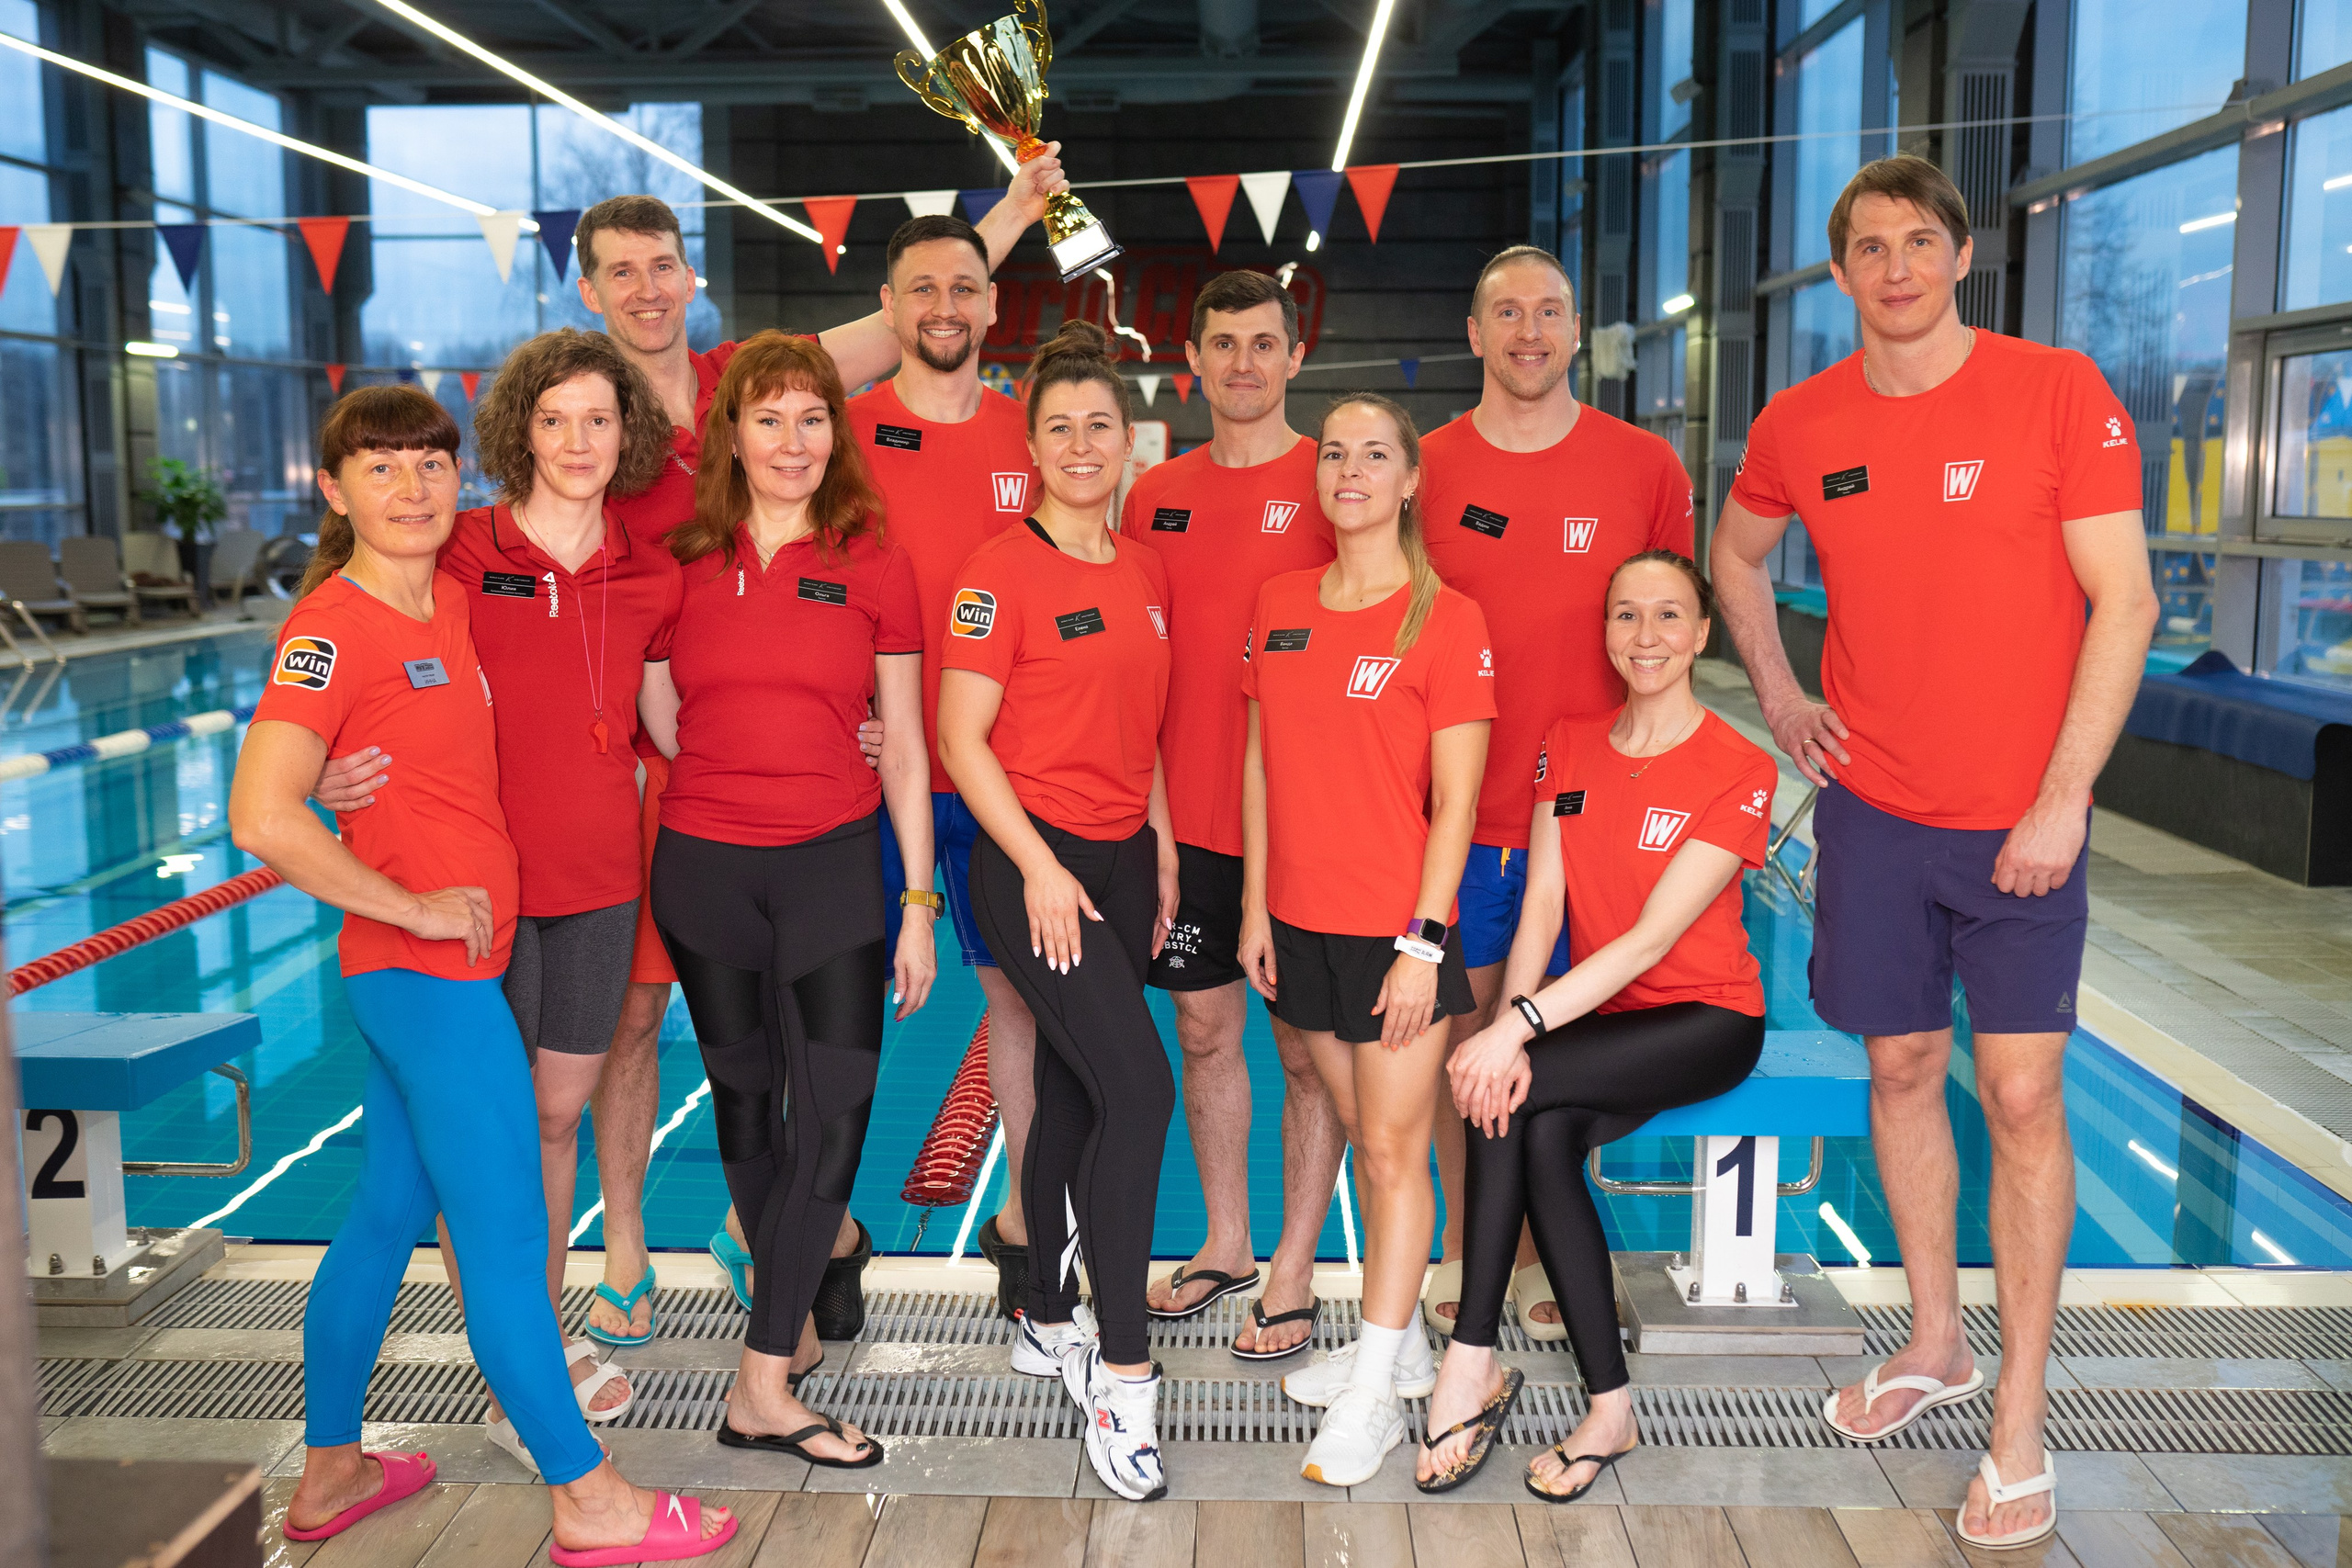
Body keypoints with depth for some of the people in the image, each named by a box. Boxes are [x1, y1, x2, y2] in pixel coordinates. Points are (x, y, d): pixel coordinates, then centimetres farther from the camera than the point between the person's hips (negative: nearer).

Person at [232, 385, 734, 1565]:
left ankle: (330, 1471, 34)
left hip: (418, 968, 9)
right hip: (432, 975, -9)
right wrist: (418, 908, -17)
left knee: (388, 1213, 18)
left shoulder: (451, 598, 9)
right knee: (506, 1237, 0)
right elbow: (263, 817, -24)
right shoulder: (331, 626, -15)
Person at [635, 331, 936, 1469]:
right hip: (704, 865, 1)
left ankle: (763, 1382, 3)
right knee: (745, 1105, 13)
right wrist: (803, 748, -1)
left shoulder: (875, 566, 0)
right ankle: (791, 1326, 31)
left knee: (835, 1116, -6)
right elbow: (662, 725, 8)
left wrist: (919, 905, -1)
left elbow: (905, 745, 2)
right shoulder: (682, 563, 3)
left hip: (833, 864, -1)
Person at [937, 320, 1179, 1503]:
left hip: (1122, 858, 7)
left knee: (1074, 1094, 14)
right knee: (1139, 1086, -16)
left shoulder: (1146, 573, 11)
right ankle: (1120, 1371, -7)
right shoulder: (1002, 573, -9)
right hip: (1032, 859, -6)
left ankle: (1050, 1321, 29)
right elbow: (961, 738, -12)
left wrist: (1162, 850, 12)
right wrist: (1040, 869, -15)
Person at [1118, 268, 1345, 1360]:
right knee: (1205, 1031, 14)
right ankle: (1226, 1243, 30)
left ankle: (1293, 1270, 18)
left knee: (1308, 1044, 5)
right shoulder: (1155, 494, 9)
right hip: (1188, 816, 5)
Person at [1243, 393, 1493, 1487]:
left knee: (1395, 1150, 2)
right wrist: (1254, 906, 7)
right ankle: (1399, 1345, 30)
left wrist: (1423, 942, -14)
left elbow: (1454, 801, -10)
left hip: (1397, 928, -5)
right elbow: (1261, 763, 10)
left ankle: (1373, 1395, 11)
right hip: (1302, 923, 5)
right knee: (1361, 1132, 15)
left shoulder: (1445, 619, -8)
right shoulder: (1280, 604, 7)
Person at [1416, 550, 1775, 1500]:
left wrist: (1519, 1028, -29)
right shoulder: (1569, 747, 6)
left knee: (1509, 1096, -28)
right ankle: (1609, 1406, -18)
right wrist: (1512, 1028, -20)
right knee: (1542, 1134, -28)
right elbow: (1541, 907, -2)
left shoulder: (1739, 772, -11)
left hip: (1705, 1022, -4)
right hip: (1597, 1021, 4)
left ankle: (1471, 1365, -18)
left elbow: (1653, 935, -20)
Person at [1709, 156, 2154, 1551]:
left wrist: (2063, 796, -15)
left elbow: (2123, 601, -10)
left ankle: (2020, 1422, 10)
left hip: (2021, 812, -3)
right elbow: (1735, 552, 22)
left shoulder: (2059, 392, -8)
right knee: (1902, 1068, 12)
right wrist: (1778, 694, 10)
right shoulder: (1800, 426, 2)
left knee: (2021, 1091, -2)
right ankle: (1936, 1342, 31)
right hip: (1872, 805, 4)